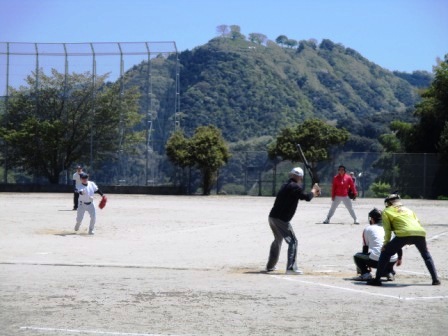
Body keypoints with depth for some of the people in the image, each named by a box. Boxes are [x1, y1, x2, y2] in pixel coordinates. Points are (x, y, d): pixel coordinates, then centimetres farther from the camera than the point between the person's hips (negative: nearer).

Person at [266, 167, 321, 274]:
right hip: (281, 219, -9)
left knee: (278, 240, 27)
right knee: (292, 241, -6)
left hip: (272, 217, 9)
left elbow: (299, 194, 28)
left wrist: (313, 193, 19)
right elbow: (307, 197, -14)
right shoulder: (294, 186, -11)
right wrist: (313, 191, 5)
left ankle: (270, 266, 35)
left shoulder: (286, 185, 18)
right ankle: (291, 268, -16)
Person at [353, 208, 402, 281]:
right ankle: (389, 272, 11)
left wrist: (368, 263, 34)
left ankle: (365, 273, 0)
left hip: (375, 261, -3)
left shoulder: (368, 229, 14)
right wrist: (399, 258, 37)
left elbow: (365, 248, 20)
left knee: (357, 256, 22)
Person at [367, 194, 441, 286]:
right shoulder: (408, 209, 34)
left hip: (404, 233, -4)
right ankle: (435, 279, 19)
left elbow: (387, 229, 11)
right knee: (426, 255, 27)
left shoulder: (386, 212, 21)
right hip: (420, 232, 4)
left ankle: (377, 279, 4)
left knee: (385, 253, 10)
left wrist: (386, 243, 17)